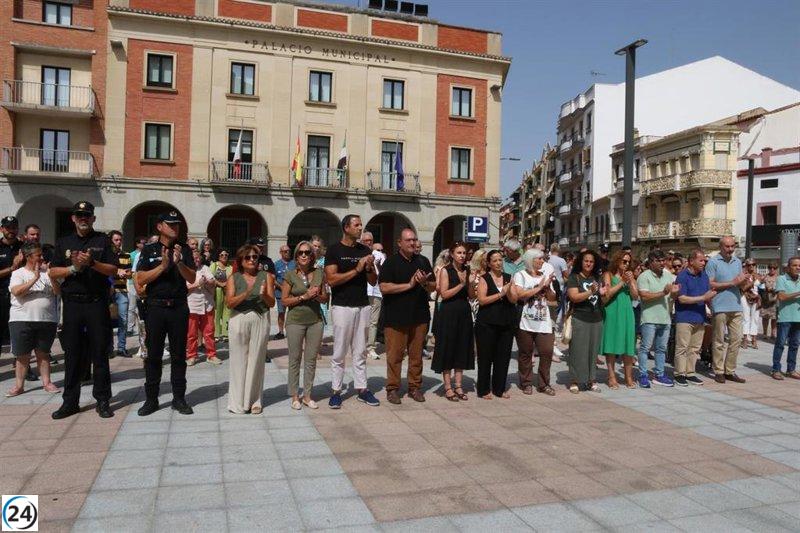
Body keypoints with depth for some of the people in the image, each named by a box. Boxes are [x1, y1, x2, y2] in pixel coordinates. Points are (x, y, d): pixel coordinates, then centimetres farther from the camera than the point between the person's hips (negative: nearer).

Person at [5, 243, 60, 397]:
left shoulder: (46, 273, 7)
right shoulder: (18, 273, 1)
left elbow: (57, 291, -1)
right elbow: (16, 292, -15)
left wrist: (51, 274, -13)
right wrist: (34, 278, -20)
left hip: (47, 320, 2)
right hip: (22, 320, -2)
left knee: (43, 353, 10)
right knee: (22, 355, 4)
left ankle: (46, 382, 15)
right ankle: (19, 386, 12)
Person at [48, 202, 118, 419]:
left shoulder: (102, 240, 7)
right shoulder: (63, 242, 13)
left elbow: (113, 270, -1)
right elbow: (52, 273, 6)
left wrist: (92, 263, -16)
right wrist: (73, 268, -10)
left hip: (97, 303, -2)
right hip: (72, 304, 2)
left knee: (100, 353, 2)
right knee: (72, 354, 7)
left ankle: (102, 400, 8)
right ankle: (70, 401, 16)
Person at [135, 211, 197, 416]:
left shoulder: (184, 249, 7)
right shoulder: (149, 250, 5)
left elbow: (192, 278, 0)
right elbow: (140, 279, -3)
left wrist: (179, 262, -16)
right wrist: (162, 266, -14)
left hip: (179, 307, 1)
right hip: (156, 307, -1)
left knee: (178, 355, 6)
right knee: (153, 355, 5)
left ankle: (179, 398, 14)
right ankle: (151, 399, 15)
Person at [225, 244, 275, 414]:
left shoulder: (266, 276, 6)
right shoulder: (234, 278, 5)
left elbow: (272, 303, 1)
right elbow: (229, 302, -5)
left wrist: (264, 295, -20)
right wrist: (246, 294, -20)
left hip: (260, 320, 0)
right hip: (239, 320, 0)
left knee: (256, 360, 4)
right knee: (239, 361, 2)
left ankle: (254, 400, 14)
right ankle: (238, 402, 13)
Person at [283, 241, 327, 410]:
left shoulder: (319, 273, 4)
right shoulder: (290, 275, -4)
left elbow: (325, 298, 11)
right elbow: (284, 301, -6)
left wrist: (317, 295, -11)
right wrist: (304, 296, -16)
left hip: (315, 321, 3)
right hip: (295, 321, -3)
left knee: (311, 360, 8)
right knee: (295, 359, 5)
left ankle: (307, 395, 19)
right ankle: (295, 396, 17)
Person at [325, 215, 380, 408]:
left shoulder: (365, 250, 10)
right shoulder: (334, 250, -4)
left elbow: (373, 281, 13)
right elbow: (331, 279, -14)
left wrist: (369, 268, -8)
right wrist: (356, 270, -17)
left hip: (362, 306, 5)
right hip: (342, 306, -4)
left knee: (360, 352, 11)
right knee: (339, 353, 2)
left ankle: (362, 389, 18)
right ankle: (336, 391, 11)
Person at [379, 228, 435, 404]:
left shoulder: (423, 261, 11)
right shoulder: (391, 262, -3)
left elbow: (433, 286, 13)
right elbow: (384, 288, -13)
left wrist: (424, 283, -10)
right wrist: (409, 285, -14)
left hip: (420, 315, 4)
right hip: (396, 317, -4)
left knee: (416, 354, 10)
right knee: (395, 355, 0)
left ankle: (415, 387, 20)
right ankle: (393, 388, 11)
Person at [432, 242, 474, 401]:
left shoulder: (467, 271, 9)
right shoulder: (445, 271, -5)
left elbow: (471, 296, 9)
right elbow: (444, 294, -13)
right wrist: (461, 285, -18)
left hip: (465, 313, 5)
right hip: (449, 313, -5)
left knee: (462, 349, 8)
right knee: (448, 348, 1)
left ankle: (458, 386, 18)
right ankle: (448, 387, 9)